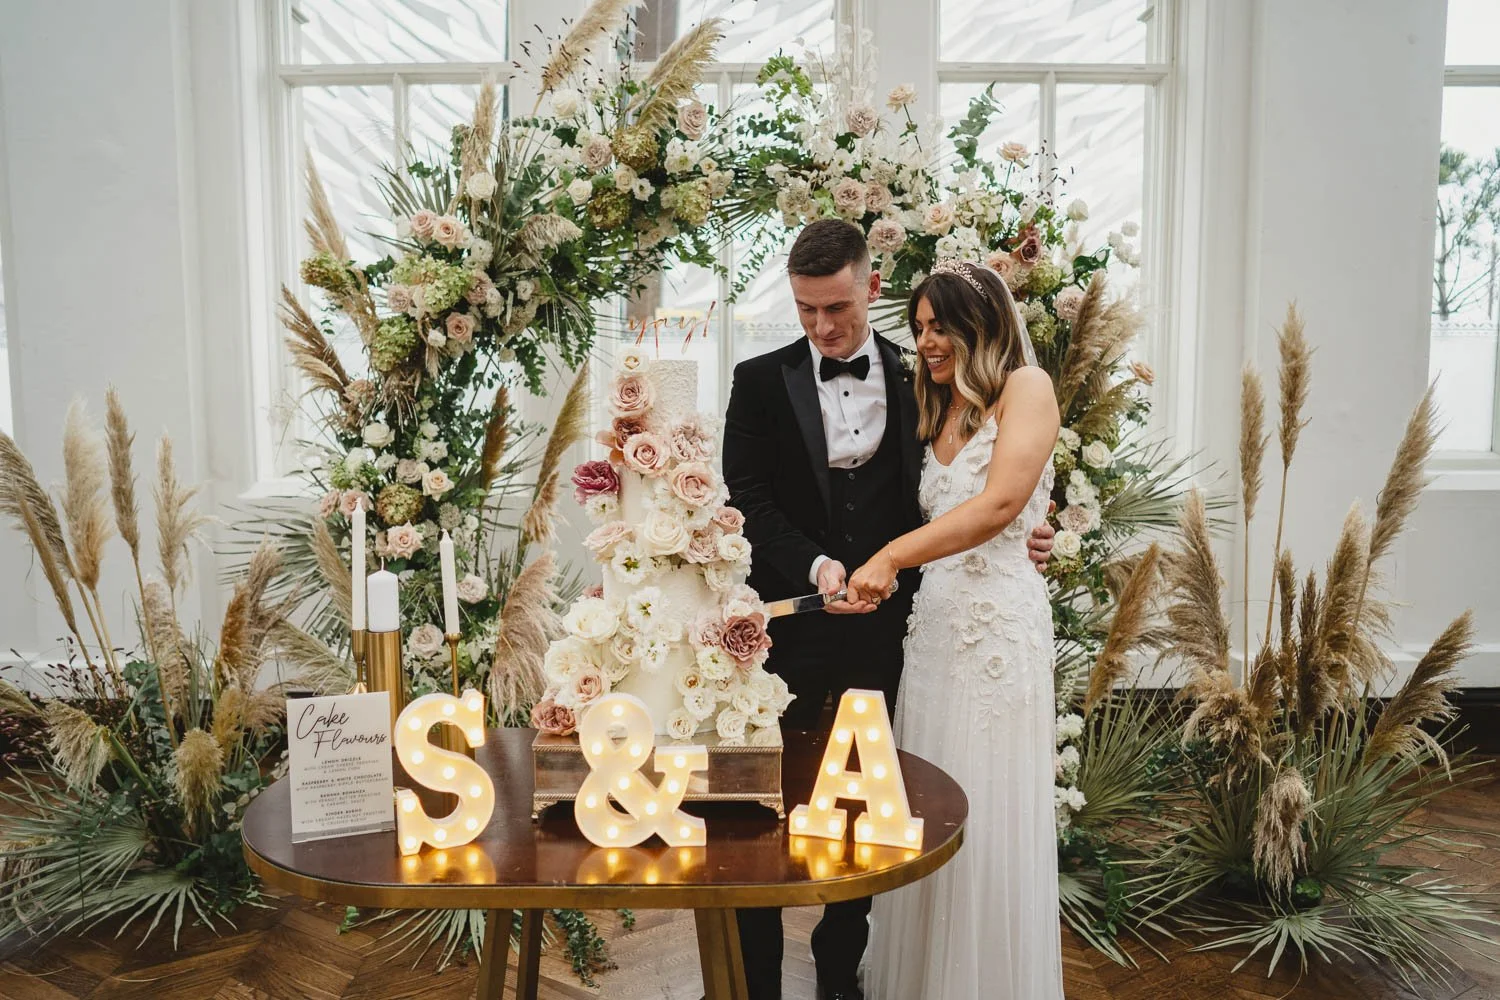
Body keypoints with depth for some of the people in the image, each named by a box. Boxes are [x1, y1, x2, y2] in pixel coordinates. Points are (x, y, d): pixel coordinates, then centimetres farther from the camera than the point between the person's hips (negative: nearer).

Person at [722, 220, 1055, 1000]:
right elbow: (748, 500, -5)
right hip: (789, 622, -1)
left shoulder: (917, 379, 3)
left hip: (881, 623, 2)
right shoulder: (761, 381, 0)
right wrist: (814, 566, -20)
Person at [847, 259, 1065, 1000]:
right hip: (933, 618, 6)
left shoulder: (1026, 388, -4)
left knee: (988, 817, 1)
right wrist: (884, 574, -3)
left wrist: (892, 557, -26)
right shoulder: (939, 410, 18)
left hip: (996, 615, -6)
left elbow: (1000, 504, -19)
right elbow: (927, 516, 14)